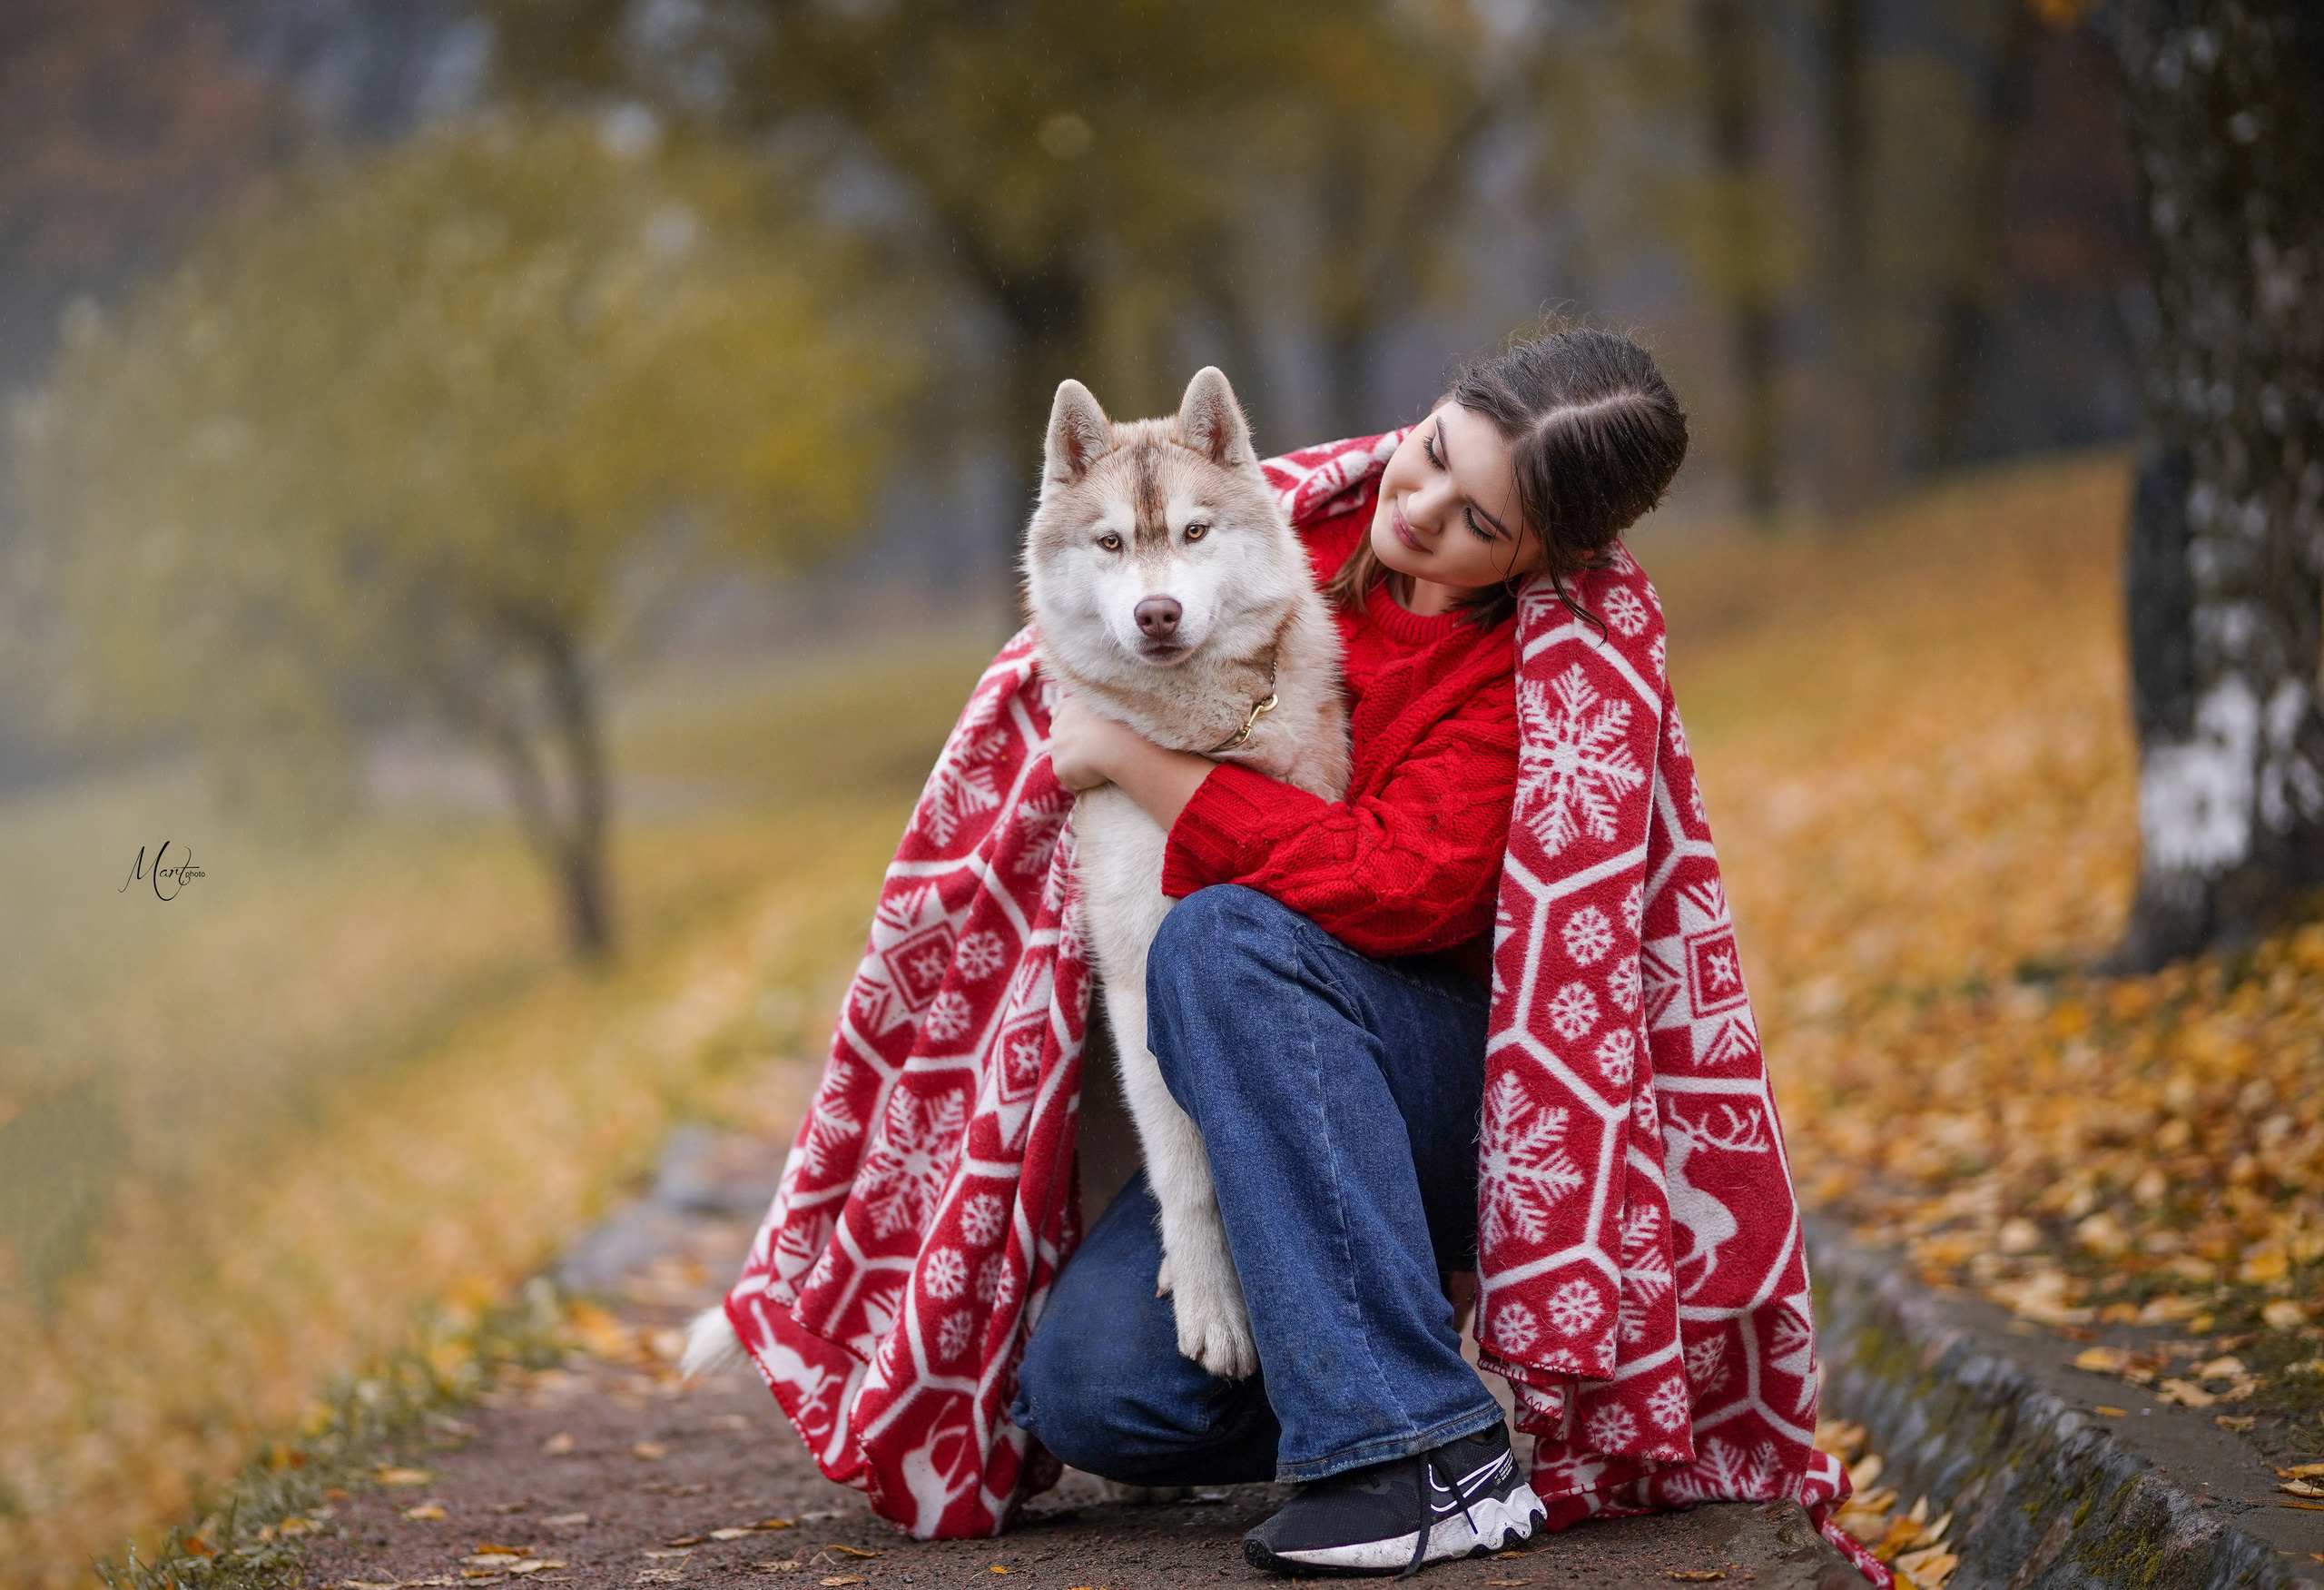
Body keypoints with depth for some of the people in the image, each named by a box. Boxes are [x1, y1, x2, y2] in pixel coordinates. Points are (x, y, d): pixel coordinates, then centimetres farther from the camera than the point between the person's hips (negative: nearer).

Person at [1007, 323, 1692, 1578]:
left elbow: (1394, 888, -28)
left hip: (1462, 1085, -5)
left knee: (1225, 936, -36)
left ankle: (1434, 1457, -36)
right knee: (1086, 1392, -19)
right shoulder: (1323, 525, 2)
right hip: (1270, 1089, 5)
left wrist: (1141, 760, -20)